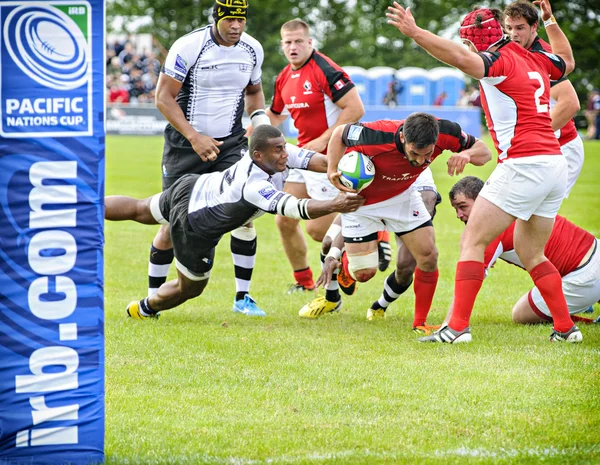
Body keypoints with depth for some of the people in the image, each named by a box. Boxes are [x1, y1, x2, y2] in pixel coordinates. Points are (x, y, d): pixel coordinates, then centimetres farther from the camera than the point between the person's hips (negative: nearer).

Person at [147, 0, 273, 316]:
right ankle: (152, 298, 17)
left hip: (230, 142, 3)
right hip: (184, 144, -3)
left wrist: (259, 116, -3)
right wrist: (194, 137, -22)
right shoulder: (188, 47, -16)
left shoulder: (252, 50, 0)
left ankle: (242, 297, -2)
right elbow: (164, 97, -15)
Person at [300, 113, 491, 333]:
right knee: (363, 272, -2)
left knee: (428, 256, -10)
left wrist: (466, 154, -39)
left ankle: (420, 323, 10)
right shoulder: (375, 137, -40)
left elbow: (483, 151, -16)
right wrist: (332, 171, -29)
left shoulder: (444, 133, -31)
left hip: (403, 195, 3)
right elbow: (339, 134, -18)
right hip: (361, 198, -3)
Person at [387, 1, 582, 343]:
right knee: (530, 253, 20)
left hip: (522, 164, -9)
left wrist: (414, 32, -31)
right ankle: (566, 328, 16)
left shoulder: (500, 61, -6)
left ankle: (458, 327, -11)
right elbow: (567, 61, 40)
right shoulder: (535, 60, 17)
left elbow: (462, 59, -28)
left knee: (473, 242, -4)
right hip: (555, 164, 9)